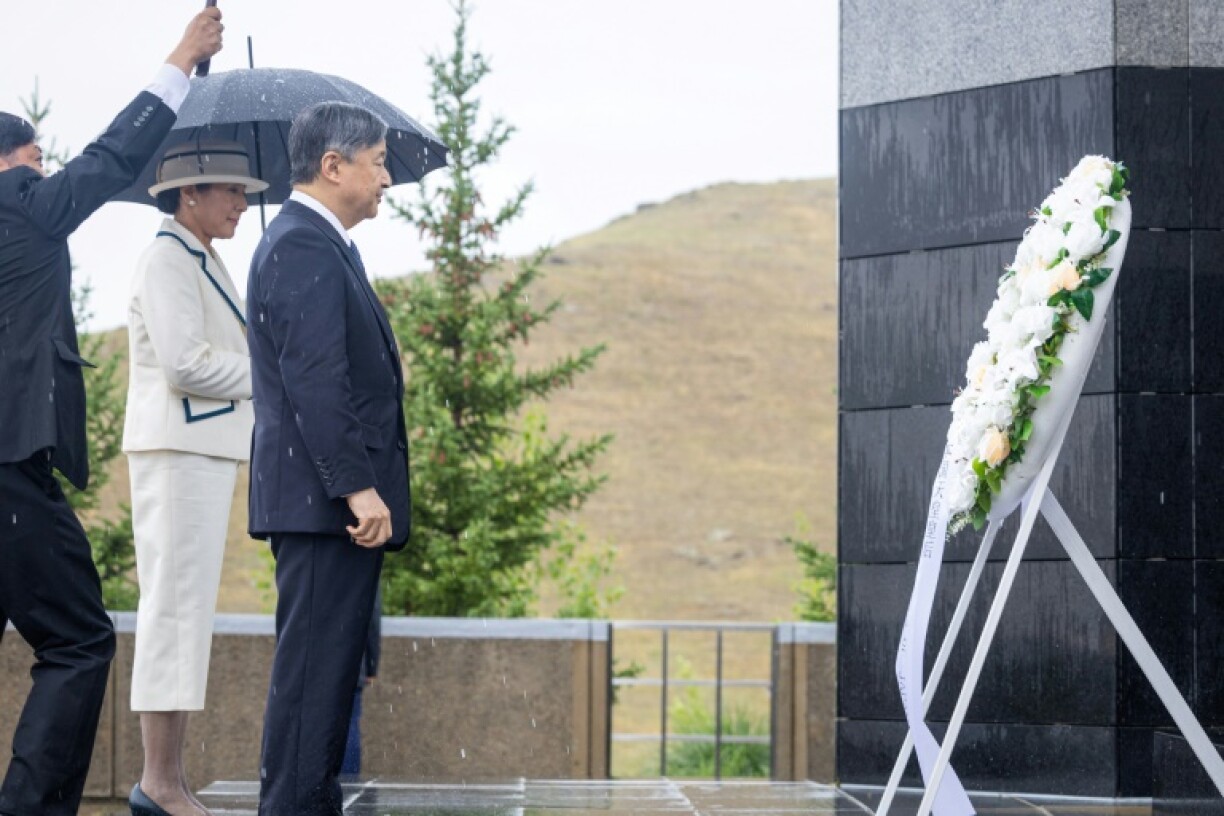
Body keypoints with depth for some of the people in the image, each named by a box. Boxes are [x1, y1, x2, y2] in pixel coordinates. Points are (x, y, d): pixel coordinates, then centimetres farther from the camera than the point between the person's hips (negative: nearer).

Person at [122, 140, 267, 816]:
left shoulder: (203, 263, 20)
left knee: (188, 607, 8)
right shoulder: (167, 259, -10)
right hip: (177, 449, -10)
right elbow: (185, 364, -19)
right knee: (176, 602, -11)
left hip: (207, 450, 10)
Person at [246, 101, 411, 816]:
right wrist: (357, 488, -24)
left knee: (326, 667, 13)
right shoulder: (304, 246, -14)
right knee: (316, 668, -9)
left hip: (332, 500, 11)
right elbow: (314, 380, -22)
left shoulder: (317, 244, 21)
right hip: (326, 502, -11)